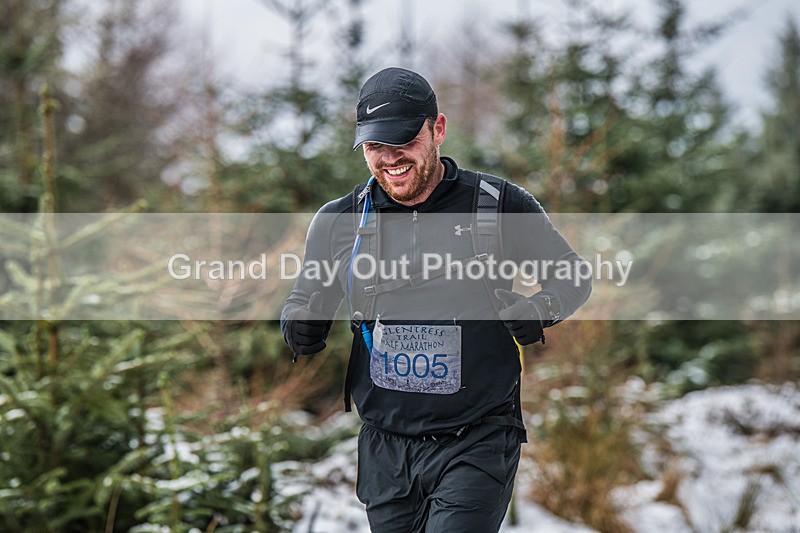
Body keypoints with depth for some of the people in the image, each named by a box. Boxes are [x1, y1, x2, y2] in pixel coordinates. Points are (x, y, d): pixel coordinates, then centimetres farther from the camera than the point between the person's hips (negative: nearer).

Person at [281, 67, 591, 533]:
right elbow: (306, 300, 18)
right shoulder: (337, 222, 4)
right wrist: (301, 327, -5)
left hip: (478, 443, -3)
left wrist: (539, 310, -12)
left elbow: (572, 274, 9)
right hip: (385, 448, 4)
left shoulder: (500, 206, -4)